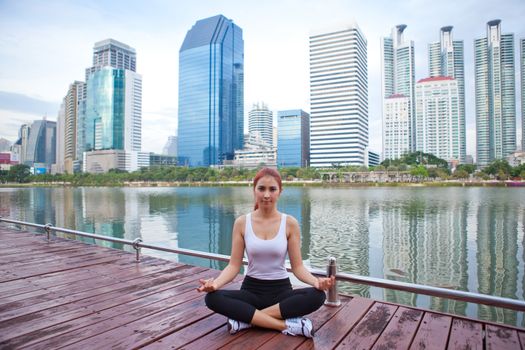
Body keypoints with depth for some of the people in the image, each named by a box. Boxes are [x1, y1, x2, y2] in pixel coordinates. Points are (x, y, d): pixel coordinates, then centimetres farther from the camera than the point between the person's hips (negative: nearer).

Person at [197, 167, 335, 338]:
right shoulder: (241, 223, -5)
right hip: (251, 289, 1)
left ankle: (246, 318, -21)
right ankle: (287, 325, -25)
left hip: (281, 290, 0)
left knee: (317, 296, -29)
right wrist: (216, 283, -25)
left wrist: (316, 281, -26)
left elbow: (297, 266, -5)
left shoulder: (290, 223, -7)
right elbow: (234, 265, -4)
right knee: (212, 298, -27)